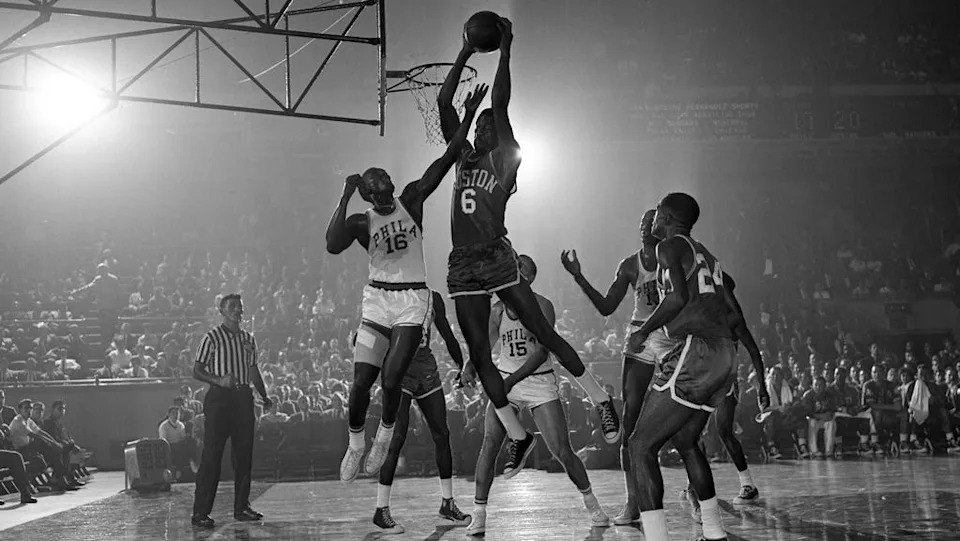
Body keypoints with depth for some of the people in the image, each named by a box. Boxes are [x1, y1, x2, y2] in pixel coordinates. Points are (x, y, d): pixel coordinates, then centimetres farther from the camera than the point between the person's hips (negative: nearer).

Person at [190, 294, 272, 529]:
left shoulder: (249, 339, 14)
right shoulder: (212, 338, -3)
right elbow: (197, 370, -5)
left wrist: (264, 396, 13)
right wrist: (219, 380, -21)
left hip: (243, 397, 6)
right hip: (219, 397, -6)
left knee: (244, 454, 7)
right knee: (211, 456, -7)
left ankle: (241, 507, 17)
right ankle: (200, 513, -5)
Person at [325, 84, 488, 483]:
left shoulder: (412, 200, 0)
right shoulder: (361, 223, -3)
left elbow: (446, 160, -6)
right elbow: (333, 245, -24)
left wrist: (469, 117, -13)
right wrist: (345, 197, -24)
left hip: (412, 302, -1)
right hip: (377, 299, 1)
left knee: (391, 378, -11)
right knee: (361, 380, -4)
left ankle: (384, 436, 14)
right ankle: (355, 444, 16)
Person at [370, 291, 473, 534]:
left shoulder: (433, 298, 7)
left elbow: (447, 335, 19)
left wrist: (462, 366, 22)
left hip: (426, 369, 5)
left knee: (442, 434, 6)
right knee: (397, 437, -11)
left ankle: (447, 503, 20)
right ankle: (381, 510, -3)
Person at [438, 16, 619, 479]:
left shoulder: (506, 158, 1)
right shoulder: (463, 155, 14)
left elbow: (499, 103, -7)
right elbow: (444, 103, 9)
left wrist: (504, 50, -3)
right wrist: (465, 54, 9)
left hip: (499, 259, -5)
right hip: (463, 267, 5)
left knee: (543, 333, -5)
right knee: (479, 356, 4)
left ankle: (600, 399, 11)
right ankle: (517, 436, 13)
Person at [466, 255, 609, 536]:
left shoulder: (542, 306, -9)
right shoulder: (498, 310, 4)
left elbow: (542, 352, -17)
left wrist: (511, 380, -28)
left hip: (540, 384, -3)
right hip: (505, 382, 3)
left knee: (562, 451, -5)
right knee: (489, 444, -14)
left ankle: (592, 504, 18)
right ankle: (478, 515, -8)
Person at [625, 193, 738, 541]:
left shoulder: (670, 246, -2)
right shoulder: (706, 256, 23)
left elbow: (679, 296, -16)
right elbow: (731, 309, 21)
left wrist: (643, 332, -6)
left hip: (695, 352, -9)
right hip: (725, 358, 9)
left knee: (641, 446, -7)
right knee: (685, 442, 26)